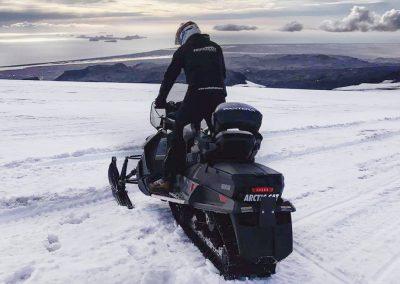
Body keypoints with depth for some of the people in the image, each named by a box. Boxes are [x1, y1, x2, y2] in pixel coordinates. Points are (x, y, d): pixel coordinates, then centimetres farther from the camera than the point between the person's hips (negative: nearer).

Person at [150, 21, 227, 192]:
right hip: (219, 95, 5)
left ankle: (168, 179, -3)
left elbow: (170, 76, 10)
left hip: (196, 95, -4)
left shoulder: (184, 50, 10)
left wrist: (161, 99, 18)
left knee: (180, 136, -1)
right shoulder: (215, 47, 21)